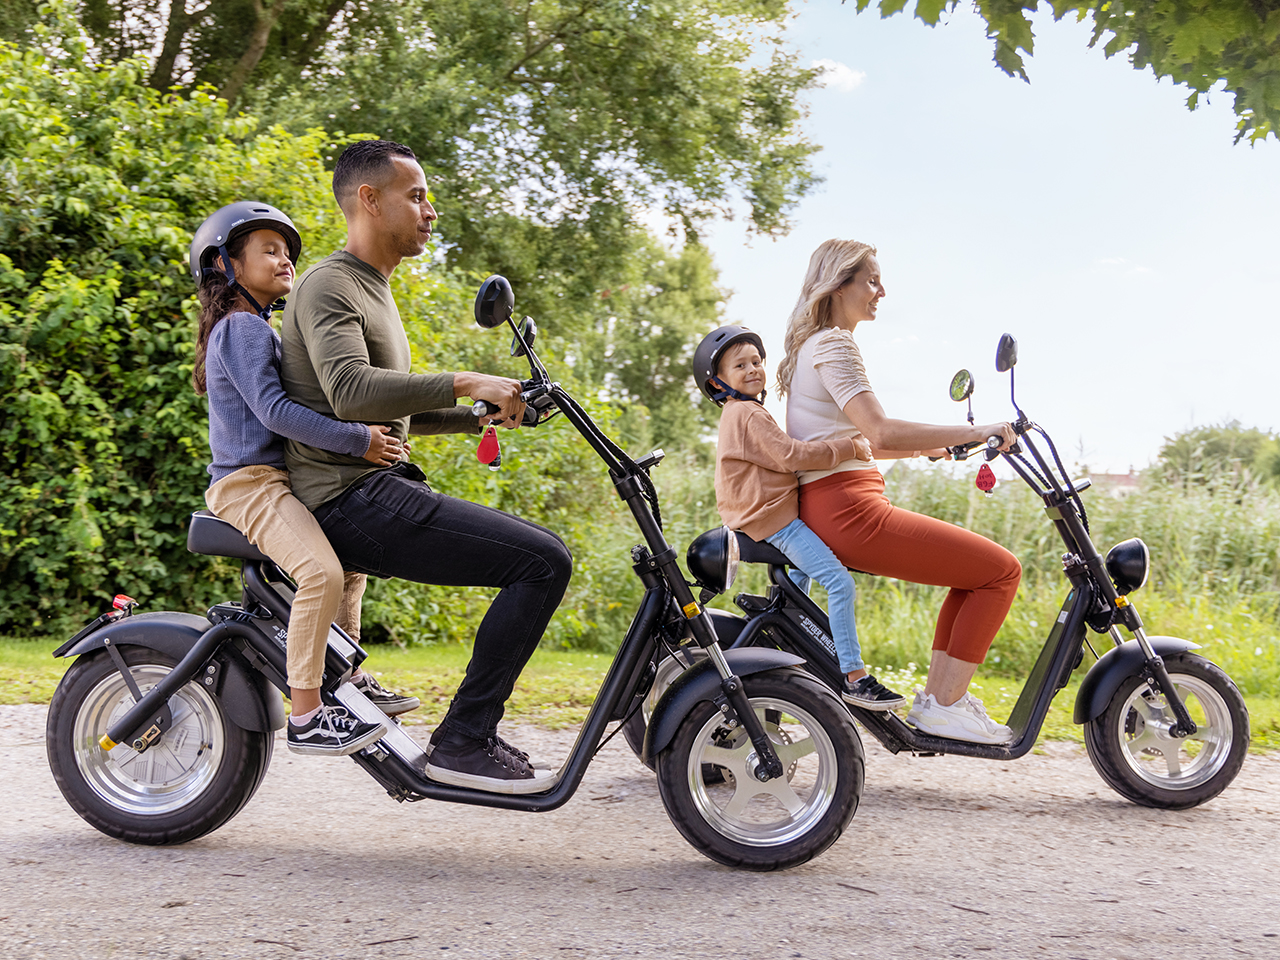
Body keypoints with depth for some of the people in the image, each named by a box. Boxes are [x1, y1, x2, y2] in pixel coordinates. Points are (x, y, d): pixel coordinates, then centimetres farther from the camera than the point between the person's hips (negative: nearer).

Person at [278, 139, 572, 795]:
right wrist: (463, 384, -26)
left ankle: (473, 730, 12)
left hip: (380, 492, 10)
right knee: (544, 562, -18)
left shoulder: (374, 291, 25)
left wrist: (481, 417, 18)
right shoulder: (329, 286, -8)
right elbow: (352, 392, -27)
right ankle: (462, 741, -14)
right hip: (352, 500, -10)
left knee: (543, 552, 12)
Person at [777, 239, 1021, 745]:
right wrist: (973, 432, -20)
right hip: (849, 511, -11)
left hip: (825, 510, 11)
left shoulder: (811, 345, 23)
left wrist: (929, 447, 24)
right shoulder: (834, 345, -9)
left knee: (977, 566, 19)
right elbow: (881, 432, -23)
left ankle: (935, 697, 15)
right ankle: (943, 707, -6)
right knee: (1002, 569, -8)